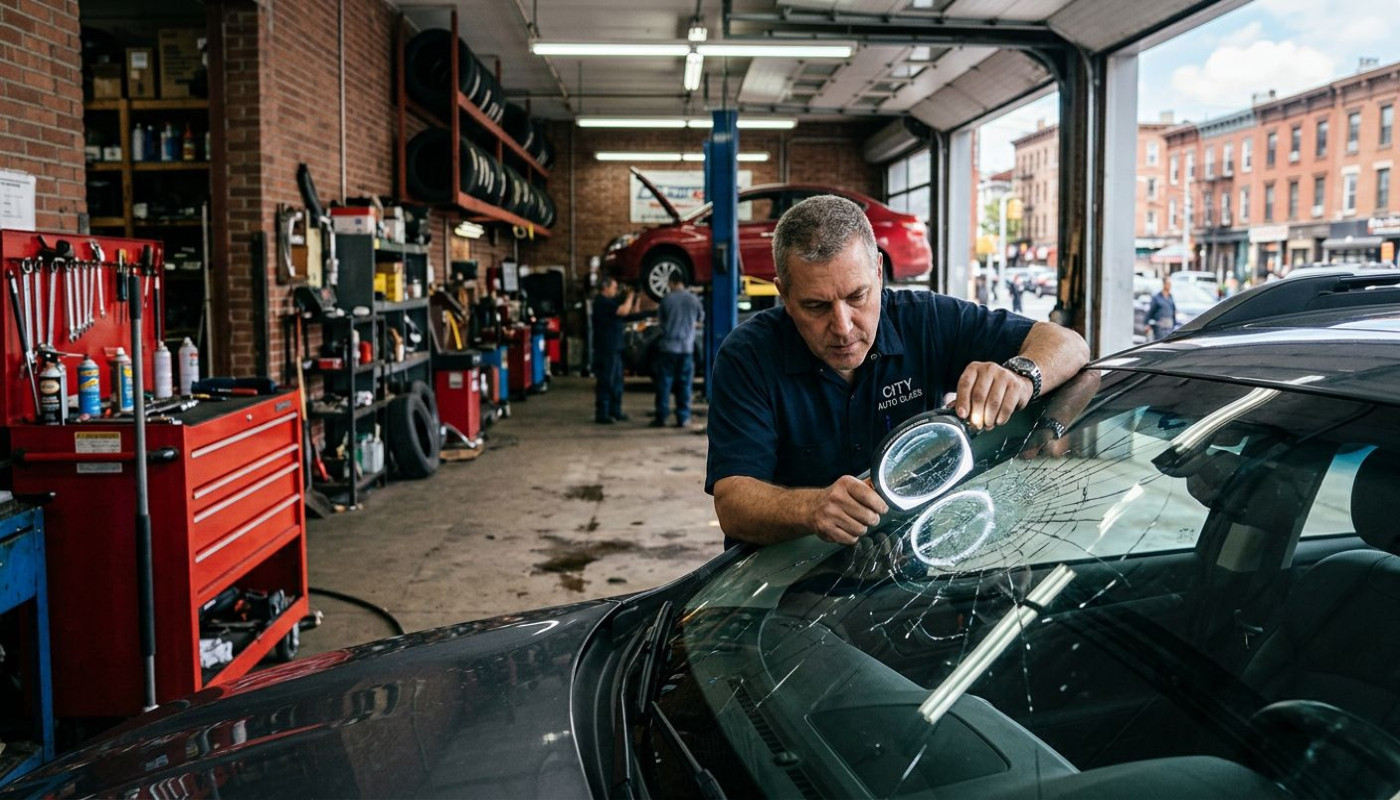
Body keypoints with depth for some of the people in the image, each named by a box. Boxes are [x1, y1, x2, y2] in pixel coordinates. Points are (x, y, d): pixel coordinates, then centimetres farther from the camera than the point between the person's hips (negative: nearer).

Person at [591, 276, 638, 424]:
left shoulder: (609, 301, 17)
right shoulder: (602, 302, -14)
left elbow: (633, 310, 20)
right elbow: (624, 311, -23)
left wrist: (635, 298, 5)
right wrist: (630, 296, -8)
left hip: (614, 348, 10)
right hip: (606, 349, -10)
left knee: (616, 381, 14)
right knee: (606, 382, -8)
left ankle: (615, 411, 22)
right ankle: (601, 414, -5)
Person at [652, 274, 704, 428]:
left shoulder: (667, 299, -7)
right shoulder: (693, 299, -1)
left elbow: (660, 316, 8)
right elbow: (700, 317, 14)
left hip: (668, 346, -2)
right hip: (687, 347, 2)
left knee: (664, 383, 4)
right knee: (684, 383, 6)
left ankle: (661, 417, 3)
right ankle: (682, 418, 5)